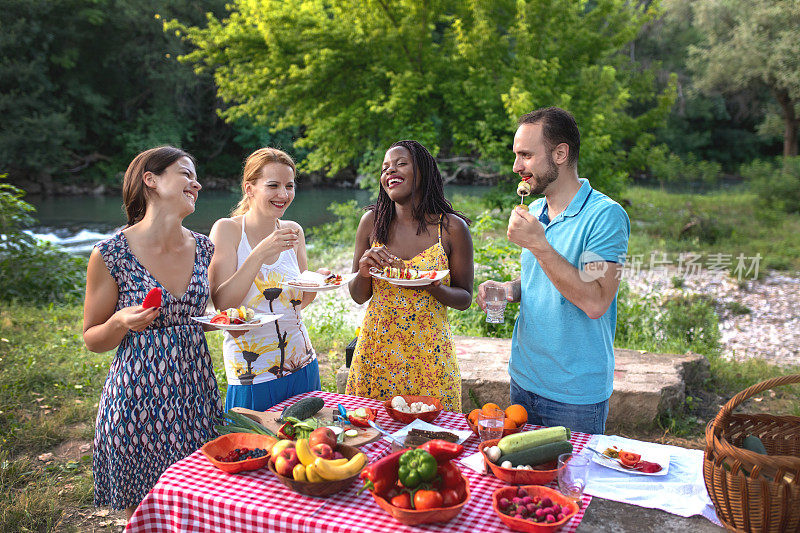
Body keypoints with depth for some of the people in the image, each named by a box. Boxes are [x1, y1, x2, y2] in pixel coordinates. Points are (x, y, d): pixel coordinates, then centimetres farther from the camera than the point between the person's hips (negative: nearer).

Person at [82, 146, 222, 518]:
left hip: (196, 395, 4)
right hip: (138, 400, -4)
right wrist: (121, 323, -23)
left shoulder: (203, 248, 1)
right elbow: (92, 339, -3)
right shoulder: (111, 254, -12)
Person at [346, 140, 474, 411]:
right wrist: (364, 273, -13)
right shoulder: (371, 221, 1)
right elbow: (358, 296, 8)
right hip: (376, 350, 2)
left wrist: (433, 287, -18)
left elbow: (464, 298, 1)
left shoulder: (452, 227, -6)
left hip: (429, 355, -2)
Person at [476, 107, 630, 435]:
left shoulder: (605, 215, -17)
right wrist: (508, 290, -2)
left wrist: (538, 244, -26)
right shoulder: (534, 211, 7)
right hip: (523, 380, 7)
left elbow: (595, 302, -26)